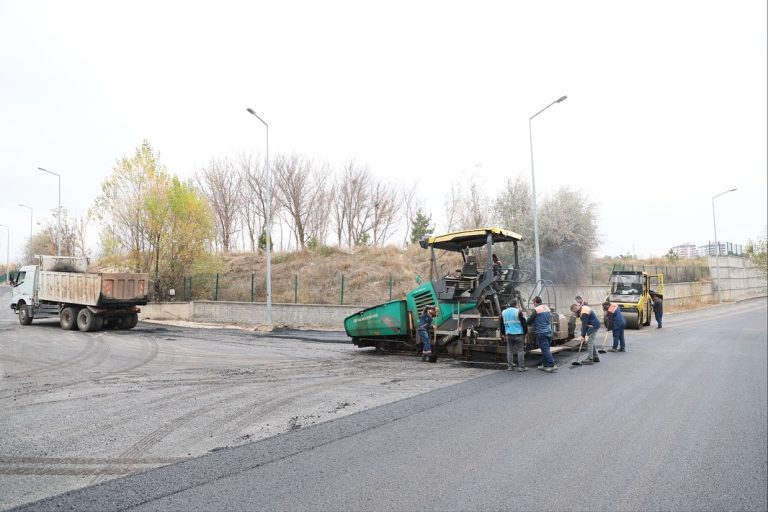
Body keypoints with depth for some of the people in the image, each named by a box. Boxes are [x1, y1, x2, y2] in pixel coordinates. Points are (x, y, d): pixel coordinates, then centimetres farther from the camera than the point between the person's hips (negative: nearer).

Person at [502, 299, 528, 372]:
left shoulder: (503, 312, 9)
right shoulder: (518, 312, -8)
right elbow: (524, 323, -6)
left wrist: (504, 334, 26)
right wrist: (525, 332, 6)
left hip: (508, 334, 5)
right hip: (518, 334, -5)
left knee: (509, 350, 10)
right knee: (520, 350, 1)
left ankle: (510, 366, 12)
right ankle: (521, 367, 2)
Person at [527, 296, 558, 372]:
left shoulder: (536, 310, -10)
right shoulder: (547, 308, 12)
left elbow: (529, 322, -4)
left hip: (541, 333, -7)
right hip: (549, 331, 8)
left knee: (545, 349, -7)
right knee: (546, 349, 13)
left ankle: (552, 365, -14)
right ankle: (545, 365, 19)